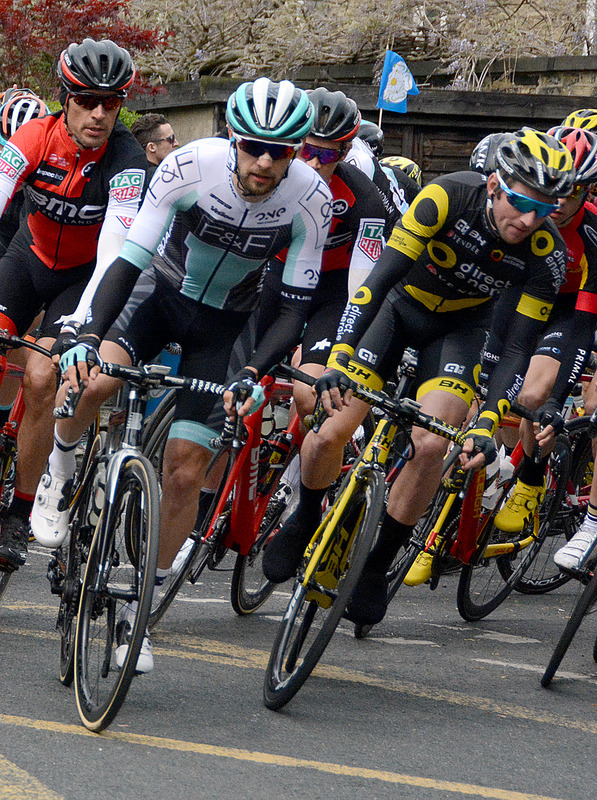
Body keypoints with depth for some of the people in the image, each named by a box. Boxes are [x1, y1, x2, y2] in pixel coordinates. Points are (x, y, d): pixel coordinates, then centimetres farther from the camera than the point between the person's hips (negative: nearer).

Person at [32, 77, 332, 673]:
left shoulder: (311, 199, -24)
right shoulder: (190, 166, -27)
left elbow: (294, 307, -19)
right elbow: (129, 260, -27)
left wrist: (253, 373, -36)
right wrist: (88, 338, -41)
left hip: (223, 323, 1)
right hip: (162, 293, -1)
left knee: (185, 474, -6)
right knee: (95, 376, -34)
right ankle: (60, 467, -2)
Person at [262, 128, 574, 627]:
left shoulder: (547, 253, -26)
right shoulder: (447, 197, -32)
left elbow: (518, 348, -24)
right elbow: (382, 276, -34)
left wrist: (487, 426, -36)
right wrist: (338, 360, -43)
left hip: (460, 325, 1)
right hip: (400, 305, -1)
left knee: (431, 446, -22)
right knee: (331, 434, -12)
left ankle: (378, 566, -2)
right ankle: (305, 518, 21)